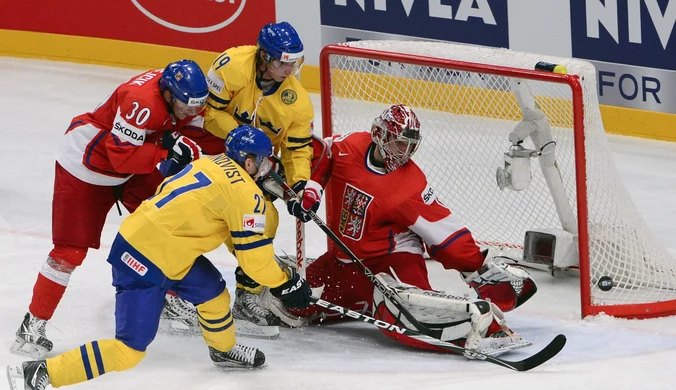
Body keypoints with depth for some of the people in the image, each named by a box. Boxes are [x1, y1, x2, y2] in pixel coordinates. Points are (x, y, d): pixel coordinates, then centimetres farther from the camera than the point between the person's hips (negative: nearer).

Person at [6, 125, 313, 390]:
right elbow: (253, 253, -9)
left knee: (213, 292, 25)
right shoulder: (245, 193, -12)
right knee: (129, 350, -10)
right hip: (145, 262, -10)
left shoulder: (212, 164, 10)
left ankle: (223, 349, 51)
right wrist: (285, 285, 1)